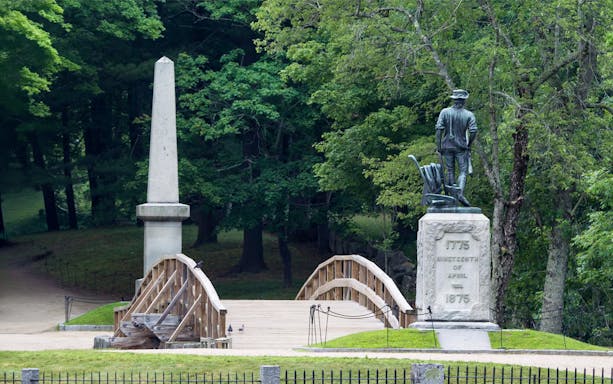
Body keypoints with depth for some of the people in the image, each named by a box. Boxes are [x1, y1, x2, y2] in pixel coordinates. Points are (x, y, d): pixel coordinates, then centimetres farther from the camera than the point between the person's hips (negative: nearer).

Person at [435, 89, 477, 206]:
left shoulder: (445, 112, -4)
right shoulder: (469, 115, -6)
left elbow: (439, 129, -9)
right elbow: (473, 131, -13)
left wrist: (438, 145, -2)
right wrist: (469, 144, 3)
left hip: (447, 146, 2)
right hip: (461, 147, -2)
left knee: (450, 170, 12)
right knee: (463, 171, 1)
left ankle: (452, 196, 14)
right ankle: (460, 193, -19)